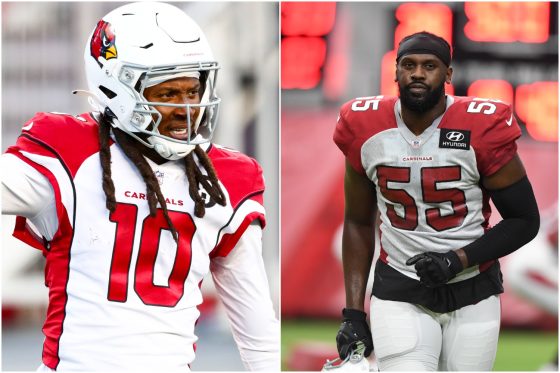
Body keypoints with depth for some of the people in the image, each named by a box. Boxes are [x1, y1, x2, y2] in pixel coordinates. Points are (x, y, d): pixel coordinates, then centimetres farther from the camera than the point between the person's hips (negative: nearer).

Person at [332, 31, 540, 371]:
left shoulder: (481, 129, -13)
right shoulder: (366, 129, -4)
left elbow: (525, 221, -5)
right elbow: (358, 223, 8)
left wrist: (458, 260, -18)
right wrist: (353, 313, 3)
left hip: (473, 293, 0)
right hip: (399, 294, 1)